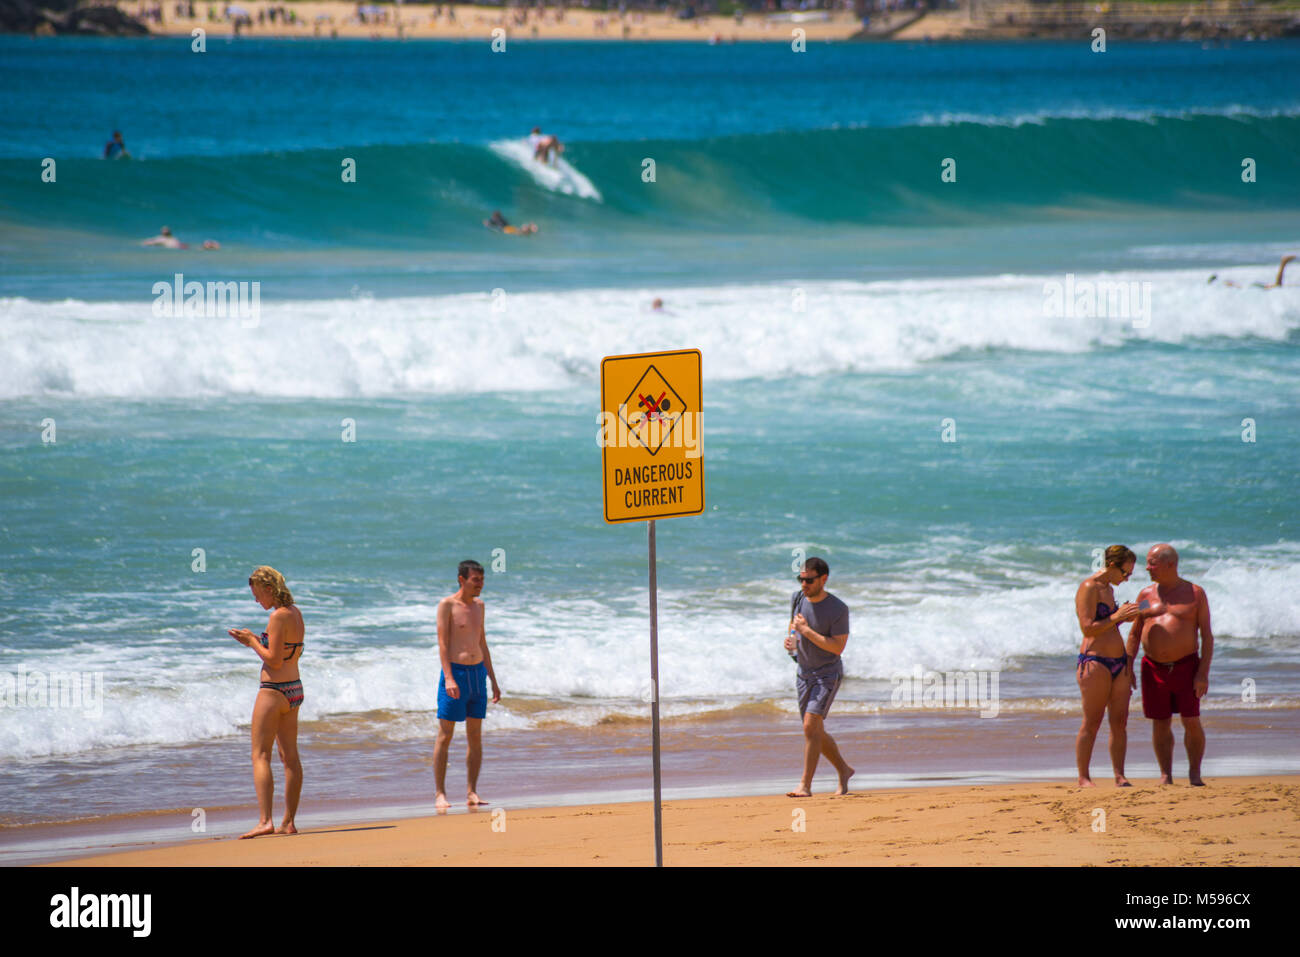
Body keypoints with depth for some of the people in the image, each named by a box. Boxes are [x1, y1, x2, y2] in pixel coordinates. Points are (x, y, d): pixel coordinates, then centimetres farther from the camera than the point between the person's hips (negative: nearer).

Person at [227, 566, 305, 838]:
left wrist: (252, 642, -6)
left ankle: (264, 821, -17)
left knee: (260, 756, -8)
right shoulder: (295, 612, 10)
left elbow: (274, 660, -20)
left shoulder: (278, 617, -17)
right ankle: (288, 822, 14)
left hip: (274, 691, -9)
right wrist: (256, 640, 12)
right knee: (290, 756, 11)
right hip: (294, 690, 9)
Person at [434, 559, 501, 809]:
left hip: (478, 673, 6)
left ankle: (472, 793, 9)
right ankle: (440, 794, -3)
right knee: (445, 737, -4)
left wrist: (493, 680, 17)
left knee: (475, 735, 6)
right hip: (455, 672, -6)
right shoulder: (447, 605, -7)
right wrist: (449, 678, -23)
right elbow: (443, 643, -13)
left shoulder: (478, 605, 13)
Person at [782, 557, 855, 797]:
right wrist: (792, 641, -3)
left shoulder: (838, 609, -17)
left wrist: (807, 631, -24)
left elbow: (838, 647, -21)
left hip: (828, 673, -7)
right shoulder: (797, 599, 1)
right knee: (816, 733, 12)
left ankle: (805, 785, -20)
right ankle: (843, 771, 33)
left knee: (810, 725, -20)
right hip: (805, 673, 7)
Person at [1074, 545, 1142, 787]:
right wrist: (1117, 617, -18)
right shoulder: (1089, 588, -9)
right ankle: (1084, 778, 0)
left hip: (1118, 662, 8)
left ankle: (1119, 776, 4)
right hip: (1094, 662, -8)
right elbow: (1087, 629, -16)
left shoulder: (1108, 589, 18)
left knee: (1120, 720, 3)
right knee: (1092, 722, -5)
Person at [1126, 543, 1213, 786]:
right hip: (1154, 668, 3)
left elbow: (1207, 636, -1)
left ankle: (1194, 773, 8)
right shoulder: (1146, 595, 9)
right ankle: (1165, 775, 11)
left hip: (1186, 666, -3)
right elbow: (1134, 634, 14)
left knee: (1192, 722, -5)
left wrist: (1203, 673, -10)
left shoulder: (1195, 593, 1)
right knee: (1160, 723, 3)